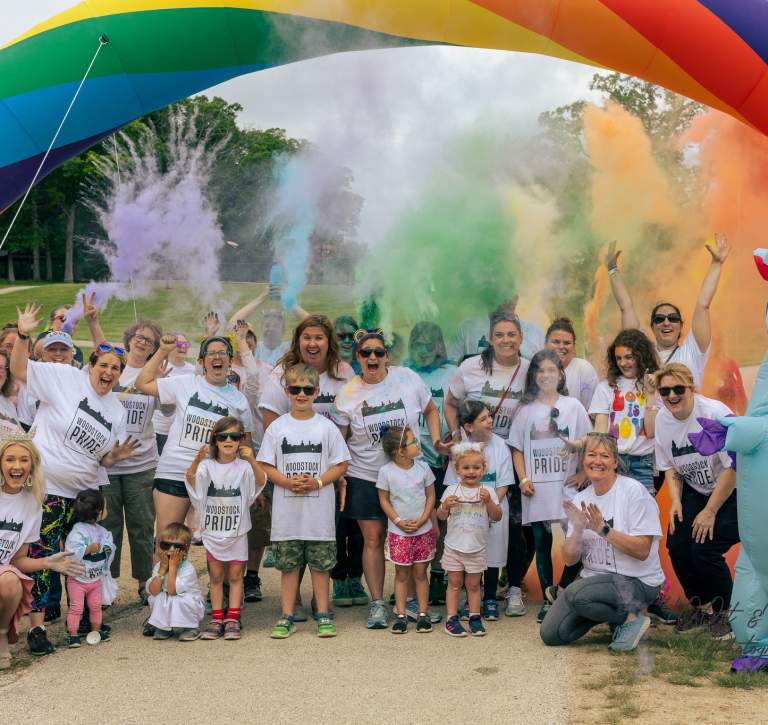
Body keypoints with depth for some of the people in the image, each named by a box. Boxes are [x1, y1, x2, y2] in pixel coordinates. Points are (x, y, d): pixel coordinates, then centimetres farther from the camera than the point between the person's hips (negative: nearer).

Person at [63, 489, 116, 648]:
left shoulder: (101, 531, 2)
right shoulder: (77, 532, -21)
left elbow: (110, 545, 14)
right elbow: (71, 552, -29)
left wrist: (108, 548, -8)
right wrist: (90, 549, -28)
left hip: (97, 578, 6)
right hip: (78, 579, -6)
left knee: (96, 606, 12)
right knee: (76, 608, -2)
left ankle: (95, 631, 27)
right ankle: (73, 635, 8)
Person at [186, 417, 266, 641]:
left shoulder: (244, 467, -6)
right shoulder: (208, 466, -3)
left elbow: (261, 481, -22)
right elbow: (191, 479, -20)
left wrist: (252, 460, -39)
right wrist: (197, 459, -38)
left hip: (237, 531, -1)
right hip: (212, 531, 1)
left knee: (235, 576, 5)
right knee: (216, 576, 9)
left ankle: (232, 619, 11)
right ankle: (216, 619, 16)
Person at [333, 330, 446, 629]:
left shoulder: (408, 378, -3)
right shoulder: (347, 394, -3)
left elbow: (430, 410, 12)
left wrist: (436, 440, -1)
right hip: (365, 477, -1)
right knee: (373, 539, 2)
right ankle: (377, 603, 12)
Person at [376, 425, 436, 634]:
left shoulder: (423, 467, -3)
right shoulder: (386, 472, -9)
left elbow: (431, 496, 2)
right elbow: (384, 500, -3)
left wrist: (422, 520, -9)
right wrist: (398, 521, -12)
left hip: (423, 529, 2)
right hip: (398, 532, -1)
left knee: (420, 571, 7)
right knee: (402, 573, 6)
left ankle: (423, 614, 15)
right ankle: (400, 615, 12)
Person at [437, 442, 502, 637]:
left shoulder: (487, 492, 0)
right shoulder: (451, 490, -1)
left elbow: (497, 517, -3)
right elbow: (441, 516, 2)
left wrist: (489, 502, -18)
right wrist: (445, 505, -19)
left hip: (477, 548, 0)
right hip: (454, 546, 0)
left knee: (473, 585, 9)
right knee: (454, 583, 6)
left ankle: (475, 617, 18)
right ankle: (451, 619, 11)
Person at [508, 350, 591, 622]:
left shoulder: (573, 406, 6)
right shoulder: (526, 410, 8)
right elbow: (517, 448, 8)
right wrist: (524, 479, -3)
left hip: (568, 486, -1)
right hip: (537, 488, 1)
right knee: (542, 544, 7)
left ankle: (562, 591, 9)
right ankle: (548, 600, 16)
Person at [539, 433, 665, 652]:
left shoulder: (634, 491, -12)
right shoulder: (580, 500, 5)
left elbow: (642, 551, -17)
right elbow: (569, 560, 2)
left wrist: (603, 529, -24)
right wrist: (577, 530, -17)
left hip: (638, 582, -6)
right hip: (593, 577, 6)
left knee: (575, 594, -32)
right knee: (550, 634, -6)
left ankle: (631, 618, -6)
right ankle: (608, 611, 15)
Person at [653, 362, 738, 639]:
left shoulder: (715, 413, -24)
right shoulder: (663, 419, -5)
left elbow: (734, 467, -21)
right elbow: (670, 466, 9)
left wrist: (710, 512, -18)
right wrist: (675, 499, -8)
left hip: (732, 493, -6)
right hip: (695, 491, 6)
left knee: (704, 548, -20)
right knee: (676, 544, -11)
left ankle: (724, 613, 7)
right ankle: (702, 607, 15)